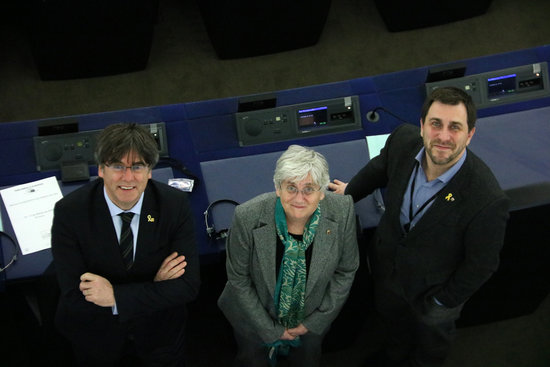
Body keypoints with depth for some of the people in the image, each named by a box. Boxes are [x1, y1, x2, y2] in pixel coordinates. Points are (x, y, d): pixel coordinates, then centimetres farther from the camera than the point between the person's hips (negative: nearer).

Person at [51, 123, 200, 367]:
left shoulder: (175, 205, -21)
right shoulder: (69, 212, -24)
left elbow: (188, 286, -22)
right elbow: (74, 297, -25)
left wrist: (116, 296, -31)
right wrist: (154, 288, -28)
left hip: (160, 334, 1)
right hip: (95, 336, 0)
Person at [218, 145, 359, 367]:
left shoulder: (342, 212, -26)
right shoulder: (247, 217, -31)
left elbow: (345, 272, -10)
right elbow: (238, 279, -17)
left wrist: (316, 322, -7)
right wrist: (271, 329, -12)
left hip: (311, 319, 2)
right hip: (256, 317, -2)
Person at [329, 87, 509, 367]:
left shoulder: (488, 201, -40)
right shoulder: (403, 141, -26)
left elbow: (481, 265, -24)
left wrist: (444, 301, -12)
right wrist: (350, 191, 15)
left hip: (434, 287, -4)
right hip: (387, 264, 4)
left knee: (433, 338, 31)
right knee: (391, 316, 35)